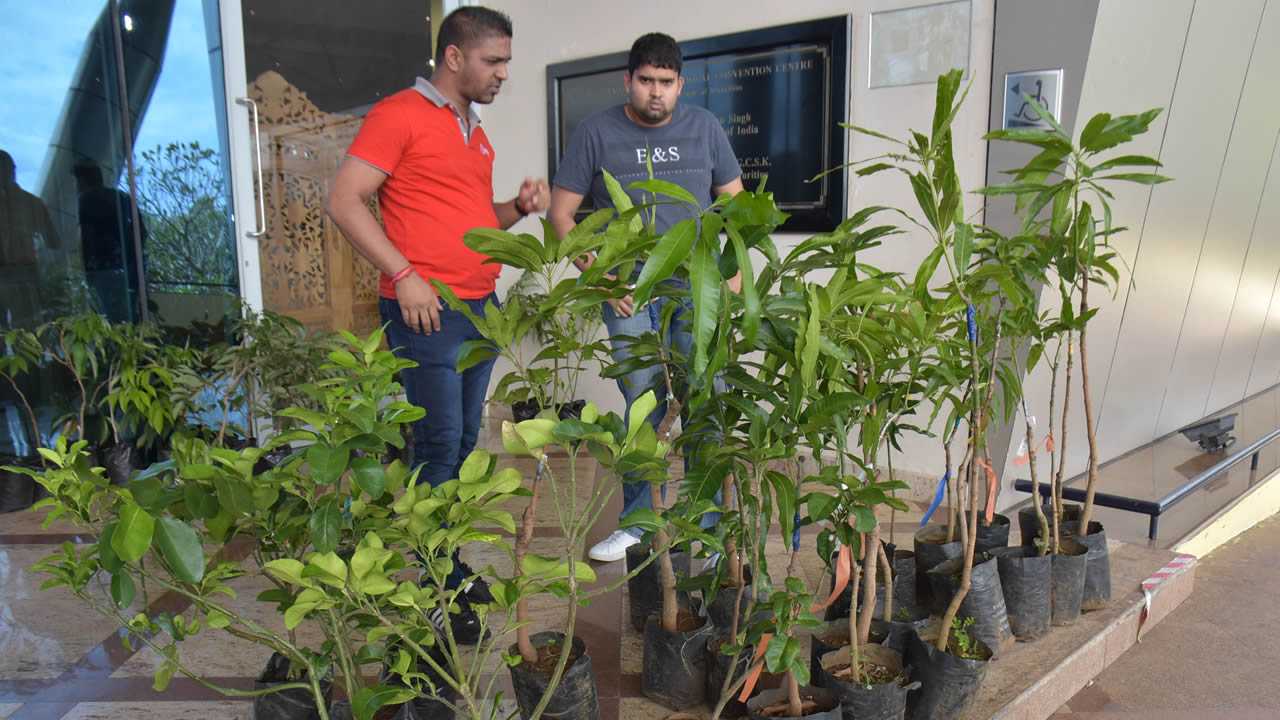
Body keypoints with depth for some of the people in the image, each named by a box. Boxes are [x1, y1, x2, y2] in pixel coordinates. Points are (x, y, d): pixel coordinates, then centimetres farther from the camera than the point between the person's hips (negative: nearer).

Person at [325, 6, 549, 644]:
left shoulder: (474, 133, 19)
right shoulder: (400, 114, -6)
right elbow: (344, 201, -12)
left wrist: (519, 207, 7)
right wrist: (404, 274, -18)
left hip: (481, 306, 8)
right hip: (427, 310, -8)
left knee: (464, 441, 12)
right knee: (440, 445, -6)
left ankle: (450, 567, 24)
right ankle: (438, 591, 4)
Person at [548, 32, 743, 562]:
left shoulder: (704, 127, 9)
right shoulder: (597, 132, 2)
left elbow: (735, 201, 15)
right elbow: (561, 213, 2)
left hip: (698, 285, 2)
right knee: (643, 404, 1)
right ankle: (638, 522, 15)